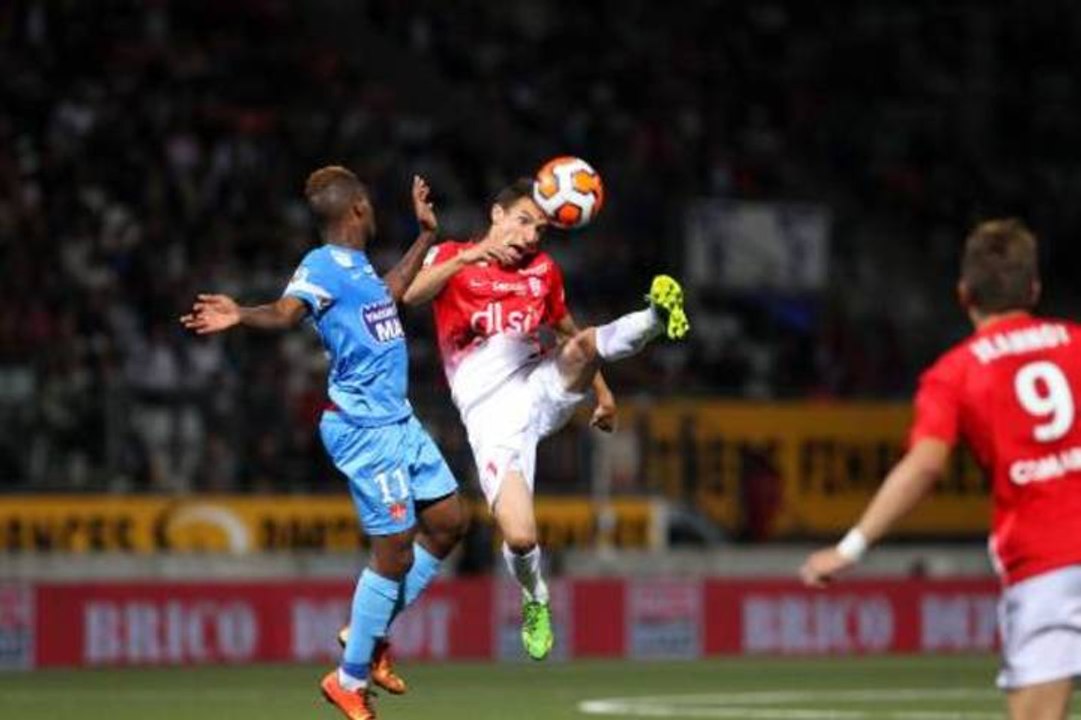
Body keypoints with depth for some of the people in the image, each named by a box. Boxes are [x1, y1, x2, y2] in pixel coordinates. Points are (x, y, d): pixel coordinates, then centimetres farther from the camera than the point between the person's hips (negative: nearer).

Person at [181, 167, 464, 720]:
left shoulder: (358, 265, 12)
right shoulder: (321, 268, -16)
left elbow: (387, 295, 35)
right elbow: (286, 312, -35)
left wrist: (426, 234, 39)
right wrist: (242, 316, -56)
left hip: (398, 421, 10)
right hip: (364, 430, -10)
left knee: (447, 522, 15)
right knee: (396, 553, -8)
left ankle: (370, 631, 25)